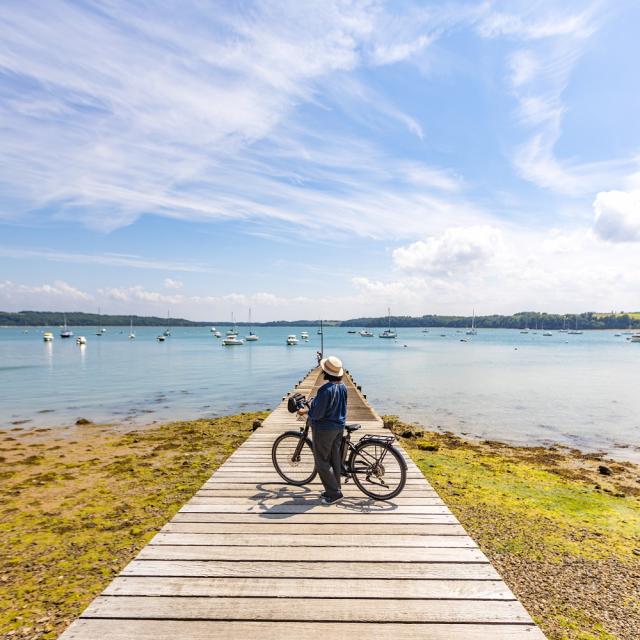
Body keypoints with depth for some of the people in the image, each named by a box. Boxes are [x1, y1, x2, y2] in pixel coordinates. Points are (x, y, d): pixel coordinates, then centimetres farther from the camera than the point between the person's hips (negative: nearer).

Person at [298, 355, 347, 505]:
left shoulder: (325, 390, -26)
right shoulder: (343, 387, 0)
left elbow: (317, 414, -24)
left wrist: (305, 411, -5)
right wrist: (314, 402, 23)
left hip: (324, 429, -8)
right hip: (339, 428, 8)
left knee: (322, 462, 4)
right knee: (335, 459, 18)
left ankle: (334, 494, 7)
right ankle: (335, 489, 29)